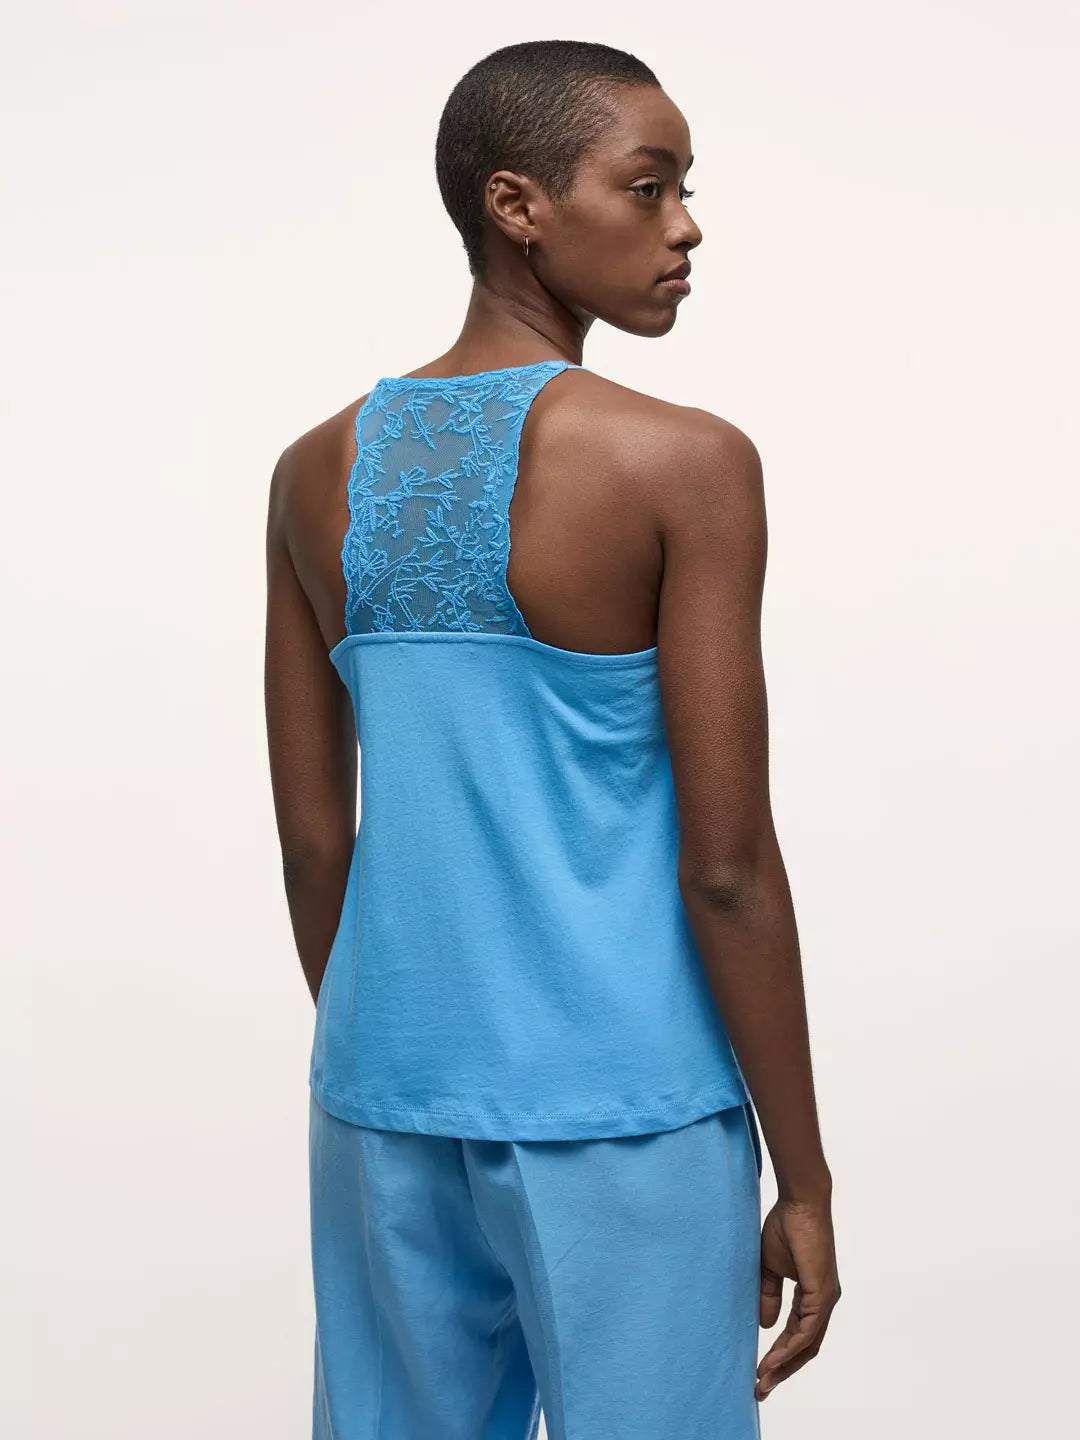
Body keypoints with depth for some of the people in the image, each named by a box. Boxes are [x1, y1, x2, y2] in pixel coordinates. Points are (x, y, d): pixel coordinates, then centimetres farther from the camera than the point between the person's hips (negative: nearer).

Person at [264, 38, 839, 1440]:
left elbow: (312, 840, 7)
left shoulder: (319, 473, 3)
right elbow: (726, 867, -14)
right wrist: (805, 1181, -5)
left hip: (388, 1109, 6)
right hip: (625, 1116, -5)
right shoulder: (683, 466, -13)